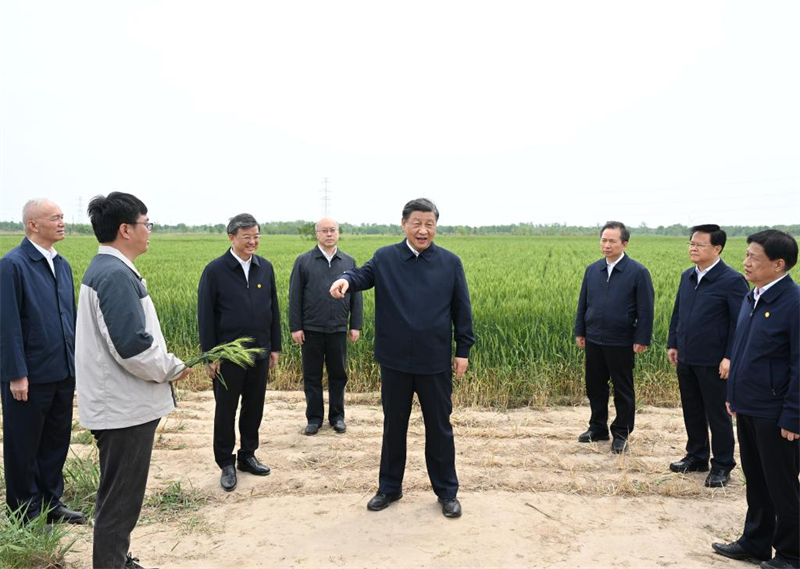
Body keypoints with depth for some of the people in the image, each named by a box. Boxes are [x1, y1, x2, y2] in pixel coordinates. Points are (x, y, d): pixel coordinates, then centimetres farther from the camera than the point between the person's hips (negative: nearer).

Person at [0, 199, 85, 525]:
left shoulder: (62, 264, 9)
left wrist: (76, 361, 12)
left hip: (63, 373, 7)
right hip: (30, 376, -7)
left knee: (56, 441, 16)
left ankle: (51, 503, 32)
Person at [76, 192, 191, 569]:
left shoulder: (103, 268, 11)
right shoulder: (117, 275, -21)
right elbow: (133, 346, -27)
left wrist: (164, 365, 12)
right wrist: (173, 368, -11)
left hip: (118, 404, 10)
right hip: (126, 408, -10)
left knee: (119, 495, 21)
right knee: (120, 500, 3)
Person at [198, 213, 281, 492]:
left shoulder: (265, 267, 4)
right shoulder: (215, 270, -8)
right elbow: (205, 315, -7)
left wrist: (275, 347, 9)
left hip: (259, 353, 4)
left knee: (254, 408, 13)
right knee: (226, 411, 8)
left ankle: (247, 456, 30)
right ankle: (226, 464, 23)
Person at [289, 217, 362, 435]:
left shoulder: (349, 262, 7)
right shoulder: (304, 261, 1)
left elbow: (356, 297, 7)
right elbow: (295, 297, -1)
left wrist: (356, 326, 2)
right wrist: (295, 327, -5)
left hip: (338, 329, 1)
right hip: (311, 329, -1)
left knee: (338, 374, 10)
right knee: (312, 376, 7)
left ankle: (337, 416, 24)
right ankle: (314, 417, 20)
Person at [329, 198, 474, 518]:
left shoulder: (450, 262, 0)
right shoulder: (384, 258, 0)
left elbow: (462, 310, 2)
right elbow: (364, 275, -16)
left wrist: (463, 350, 0)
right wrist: (346, 280, -40)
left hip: (435, 361, 0)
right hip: (395, 360, 1)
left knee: (439, 427, 12)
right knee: (394, 425, 15)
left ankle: (447, 491, 28)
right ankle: (389, 487, 32)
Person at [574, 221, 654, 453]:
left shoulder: (638, 272, -8)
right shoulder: (592, 270, 6)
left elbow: (646, 309, -8)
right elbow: (583, 303, 12)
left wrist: (642, 339, -12)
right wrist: (580, 331, 10)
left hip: (621, 343, -5)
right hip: (594, 340, 5)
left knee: (623, 390, 8)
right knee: (595, 387, 14)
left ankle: (621, 434, 21)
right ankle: (598, 428, 29)